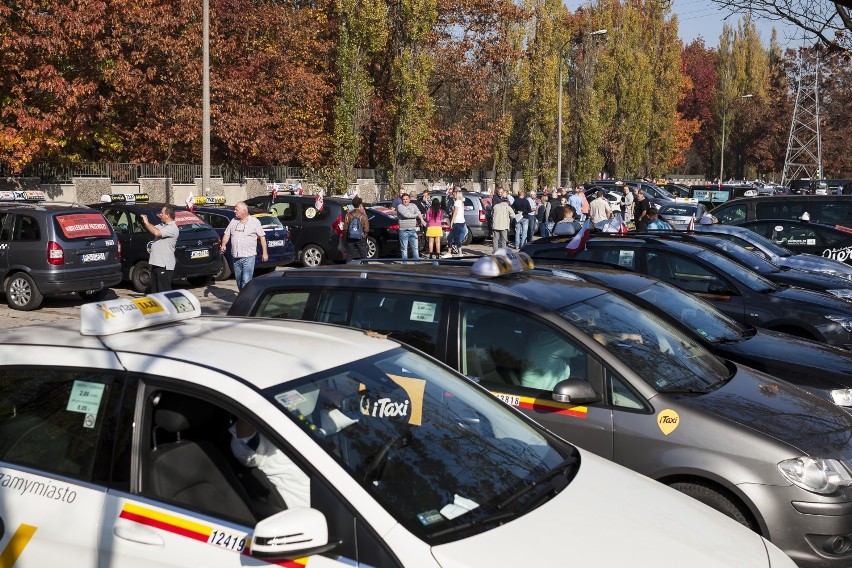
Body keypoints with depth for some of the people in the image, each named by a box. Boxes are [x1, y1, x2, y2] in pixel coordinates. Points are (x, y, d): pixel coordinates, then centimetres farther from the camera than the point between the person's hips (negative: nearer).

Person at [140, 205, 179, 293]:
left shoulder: (173, 228, -16)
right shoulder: (162, 225, 14)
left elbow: (156, 232, -27)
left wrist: (147, 222, -14)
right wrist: (144, 222, 7)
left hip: (164, 265, -10)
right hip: (156, 263, 10)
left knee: (164, 291, -7)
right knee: (154, 290, 16)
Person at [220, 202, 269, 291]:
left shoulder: (254, 221, -1)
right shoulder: (233, 221, 12)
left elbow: (262, 237, 0)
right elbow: (227, 234, 14)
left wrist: (264, 252, -4)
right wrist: (223, 245, -5)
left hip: (248, 257, -5)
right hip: (236, 257, 6)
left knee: (246, 281, -13)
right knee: (238, 280, 12)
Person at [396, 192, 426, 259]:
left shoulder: (413, 205, 12)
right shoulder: (399, 207, -3)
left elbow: (418, 212, -4)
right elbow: (406, 215, -16)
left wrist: (422, 219, -23)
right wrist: (416, 215, -3)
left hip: (413, 230, 4)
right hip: (403, 231, -4)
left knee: (415, 247, 4)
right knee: (404, 248, 2)